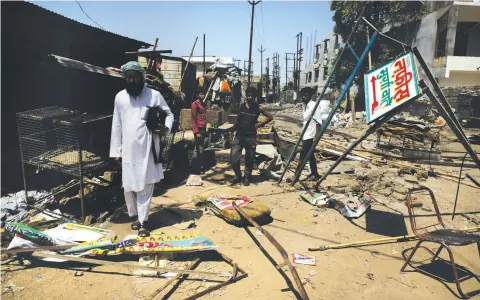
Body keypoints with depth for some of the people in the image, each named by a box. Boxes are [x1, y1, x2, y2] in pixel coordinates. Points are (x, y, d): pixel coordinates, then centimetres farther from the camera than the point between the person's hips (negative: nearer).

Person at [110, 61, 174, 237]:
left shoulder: (154, 95, 0)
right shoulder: (120, 97, 7)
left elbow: (169, 114, 9)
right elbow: (116, 125, 8)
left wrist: (166, 127, -14)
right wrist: (116, 150, 6)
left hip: (148, 148, -2)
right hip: (128, 149, 2)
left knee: (145, 186, 1)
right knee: (129, 186, 9)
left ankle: (143, 221, 12)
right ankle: (134, 215, 30)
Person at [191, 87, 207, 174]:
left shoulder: (203, 104, 17)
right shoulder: (195, 104, -8)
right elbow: (193, 119, -12)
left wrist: (205, 129, 11)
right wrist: (196, 132, -17)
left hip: (203, 129, 8)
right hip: (199, 129, -8)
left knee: (202, 149, 10)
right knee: (200, 150, -6)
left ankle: (201, 167, 17)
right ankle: (199, 168, 0)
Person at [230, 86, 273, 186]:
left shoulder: (258, 108, -2)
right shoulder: (241, 106, 6)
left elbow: (270, 117, 2)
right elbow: (237, 120, 13)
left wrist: (259, 125, -7)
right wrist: (232, 128, -4)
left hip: (251, 137, -2)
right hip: (239, 135, 2)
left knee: (249, 159, 5)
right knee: (234, 158, -4)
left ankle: (247, 178, 21)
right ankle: (238, 176, 17)